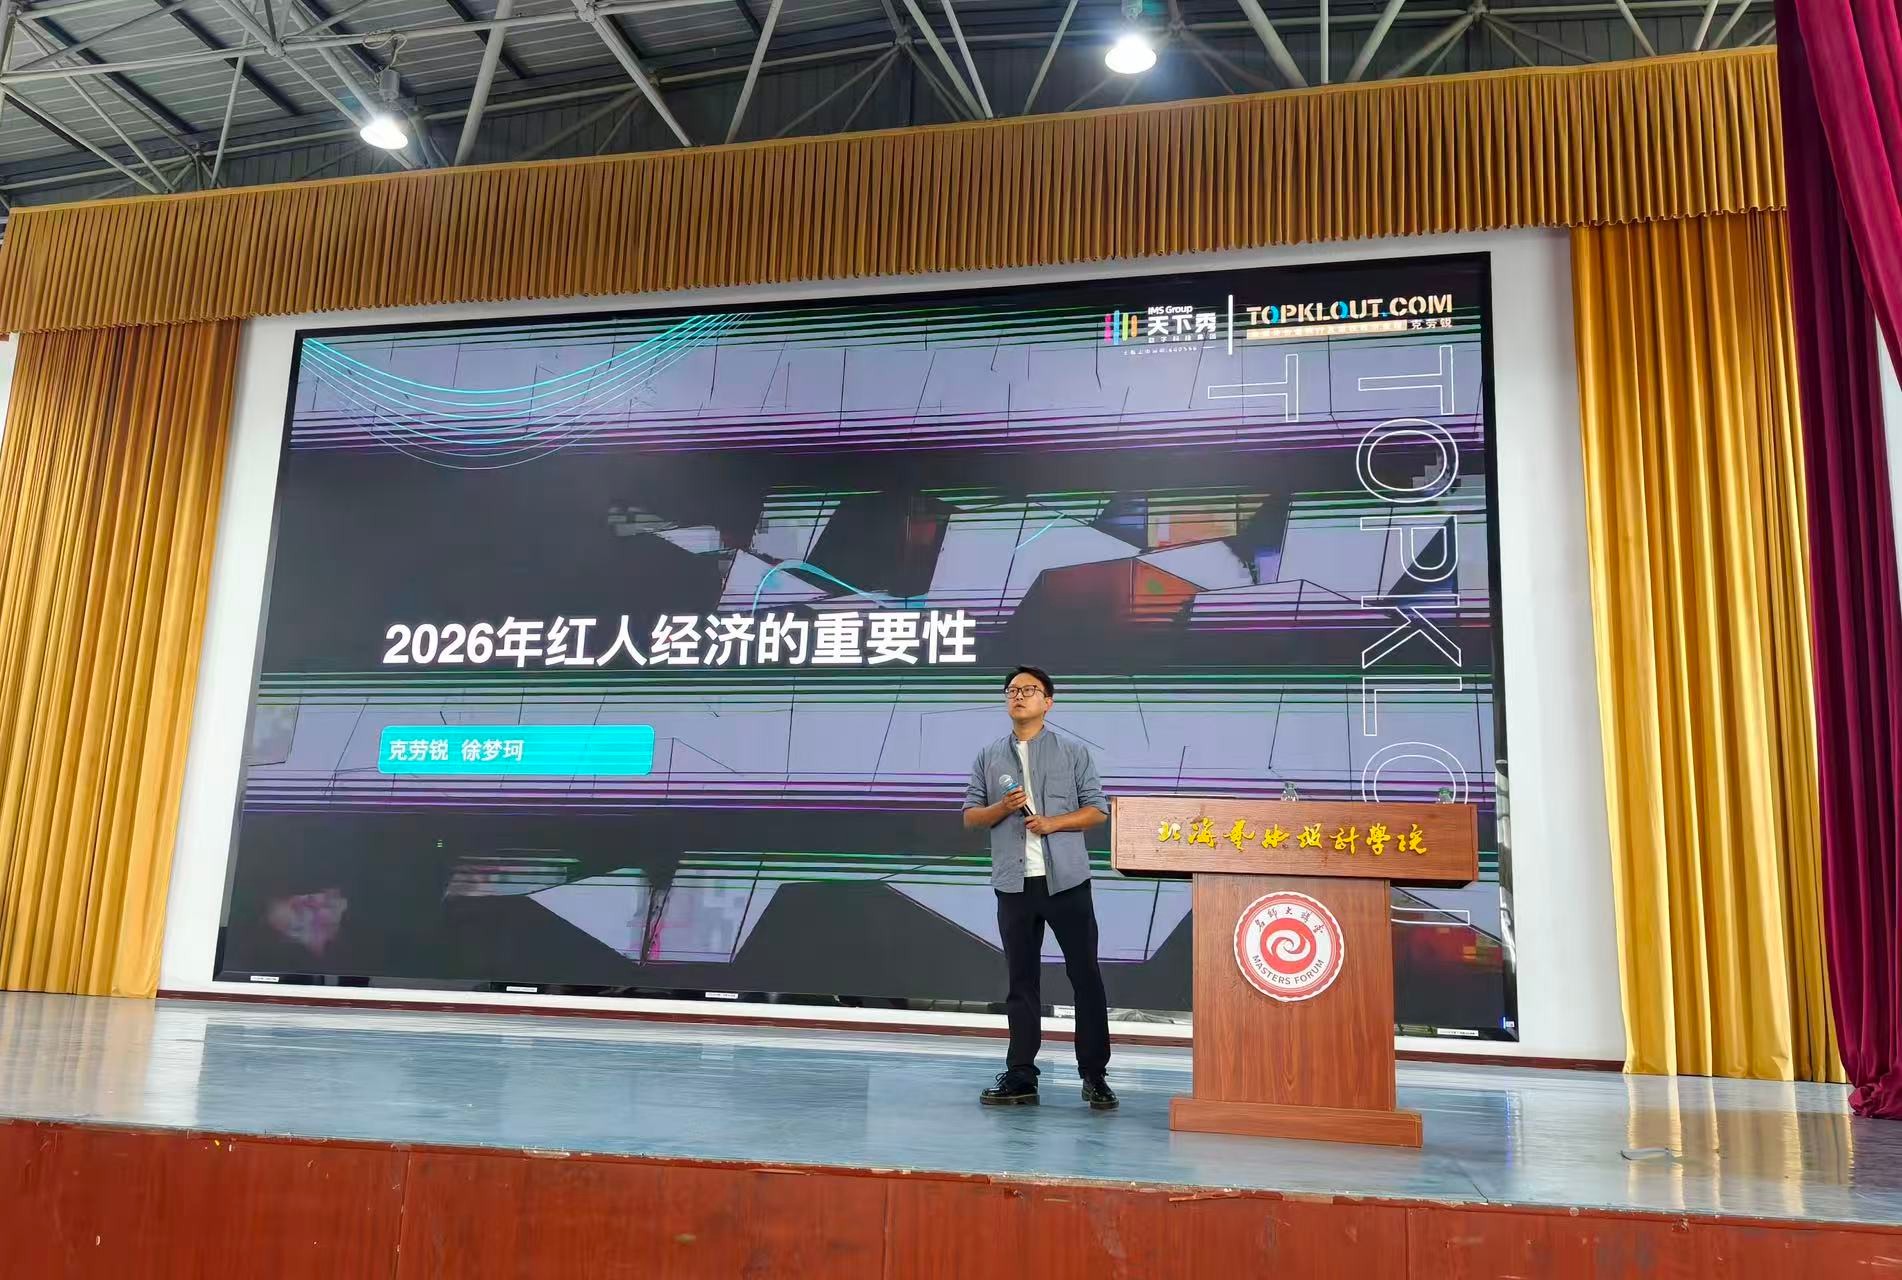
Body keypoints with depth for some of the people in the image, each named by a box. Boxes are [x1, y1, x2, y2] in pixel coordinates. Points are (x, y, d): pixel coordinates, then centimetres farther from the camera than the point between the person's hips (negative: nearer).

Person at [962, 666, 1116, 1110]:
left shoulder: (1073, 752, 5)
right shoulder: (989, 756, 11)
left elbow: (1097, 810, 2)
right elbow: (970, 815, 10)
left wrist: (1054, 822, -13)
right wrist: (1003, 807, -9)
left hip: (1066, 879, -2)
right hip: (1014, 883, 2)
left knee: (1085, 975, 0)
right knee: (1021, 980, 8)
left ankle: (1094, 1076, 9)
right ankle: (1020, 1077, 15)